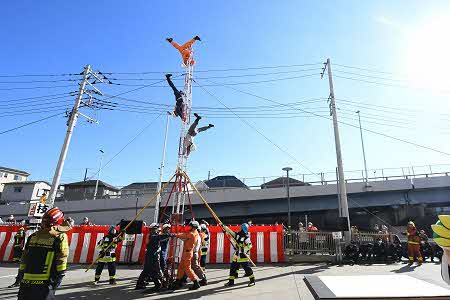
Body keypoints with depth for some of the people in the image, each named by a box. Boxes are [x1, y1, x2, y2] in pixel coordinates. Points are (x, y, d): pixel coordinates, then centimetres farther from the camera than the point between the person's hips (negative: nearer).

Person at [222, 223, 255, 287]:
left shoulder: (246, 237, -13)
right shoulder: (237, 234, 7)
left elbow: (249, 245, -22)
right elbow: (230, 231, 8)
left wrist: (244, 250, -30)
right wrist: (223, 226, 3)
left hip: (243, 256, -7)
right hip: (236, 255, 7)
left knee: (247, 268, -5)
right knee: (232, 267, 9)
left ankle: (252, 281, 9)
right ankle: (231, 281, 19)